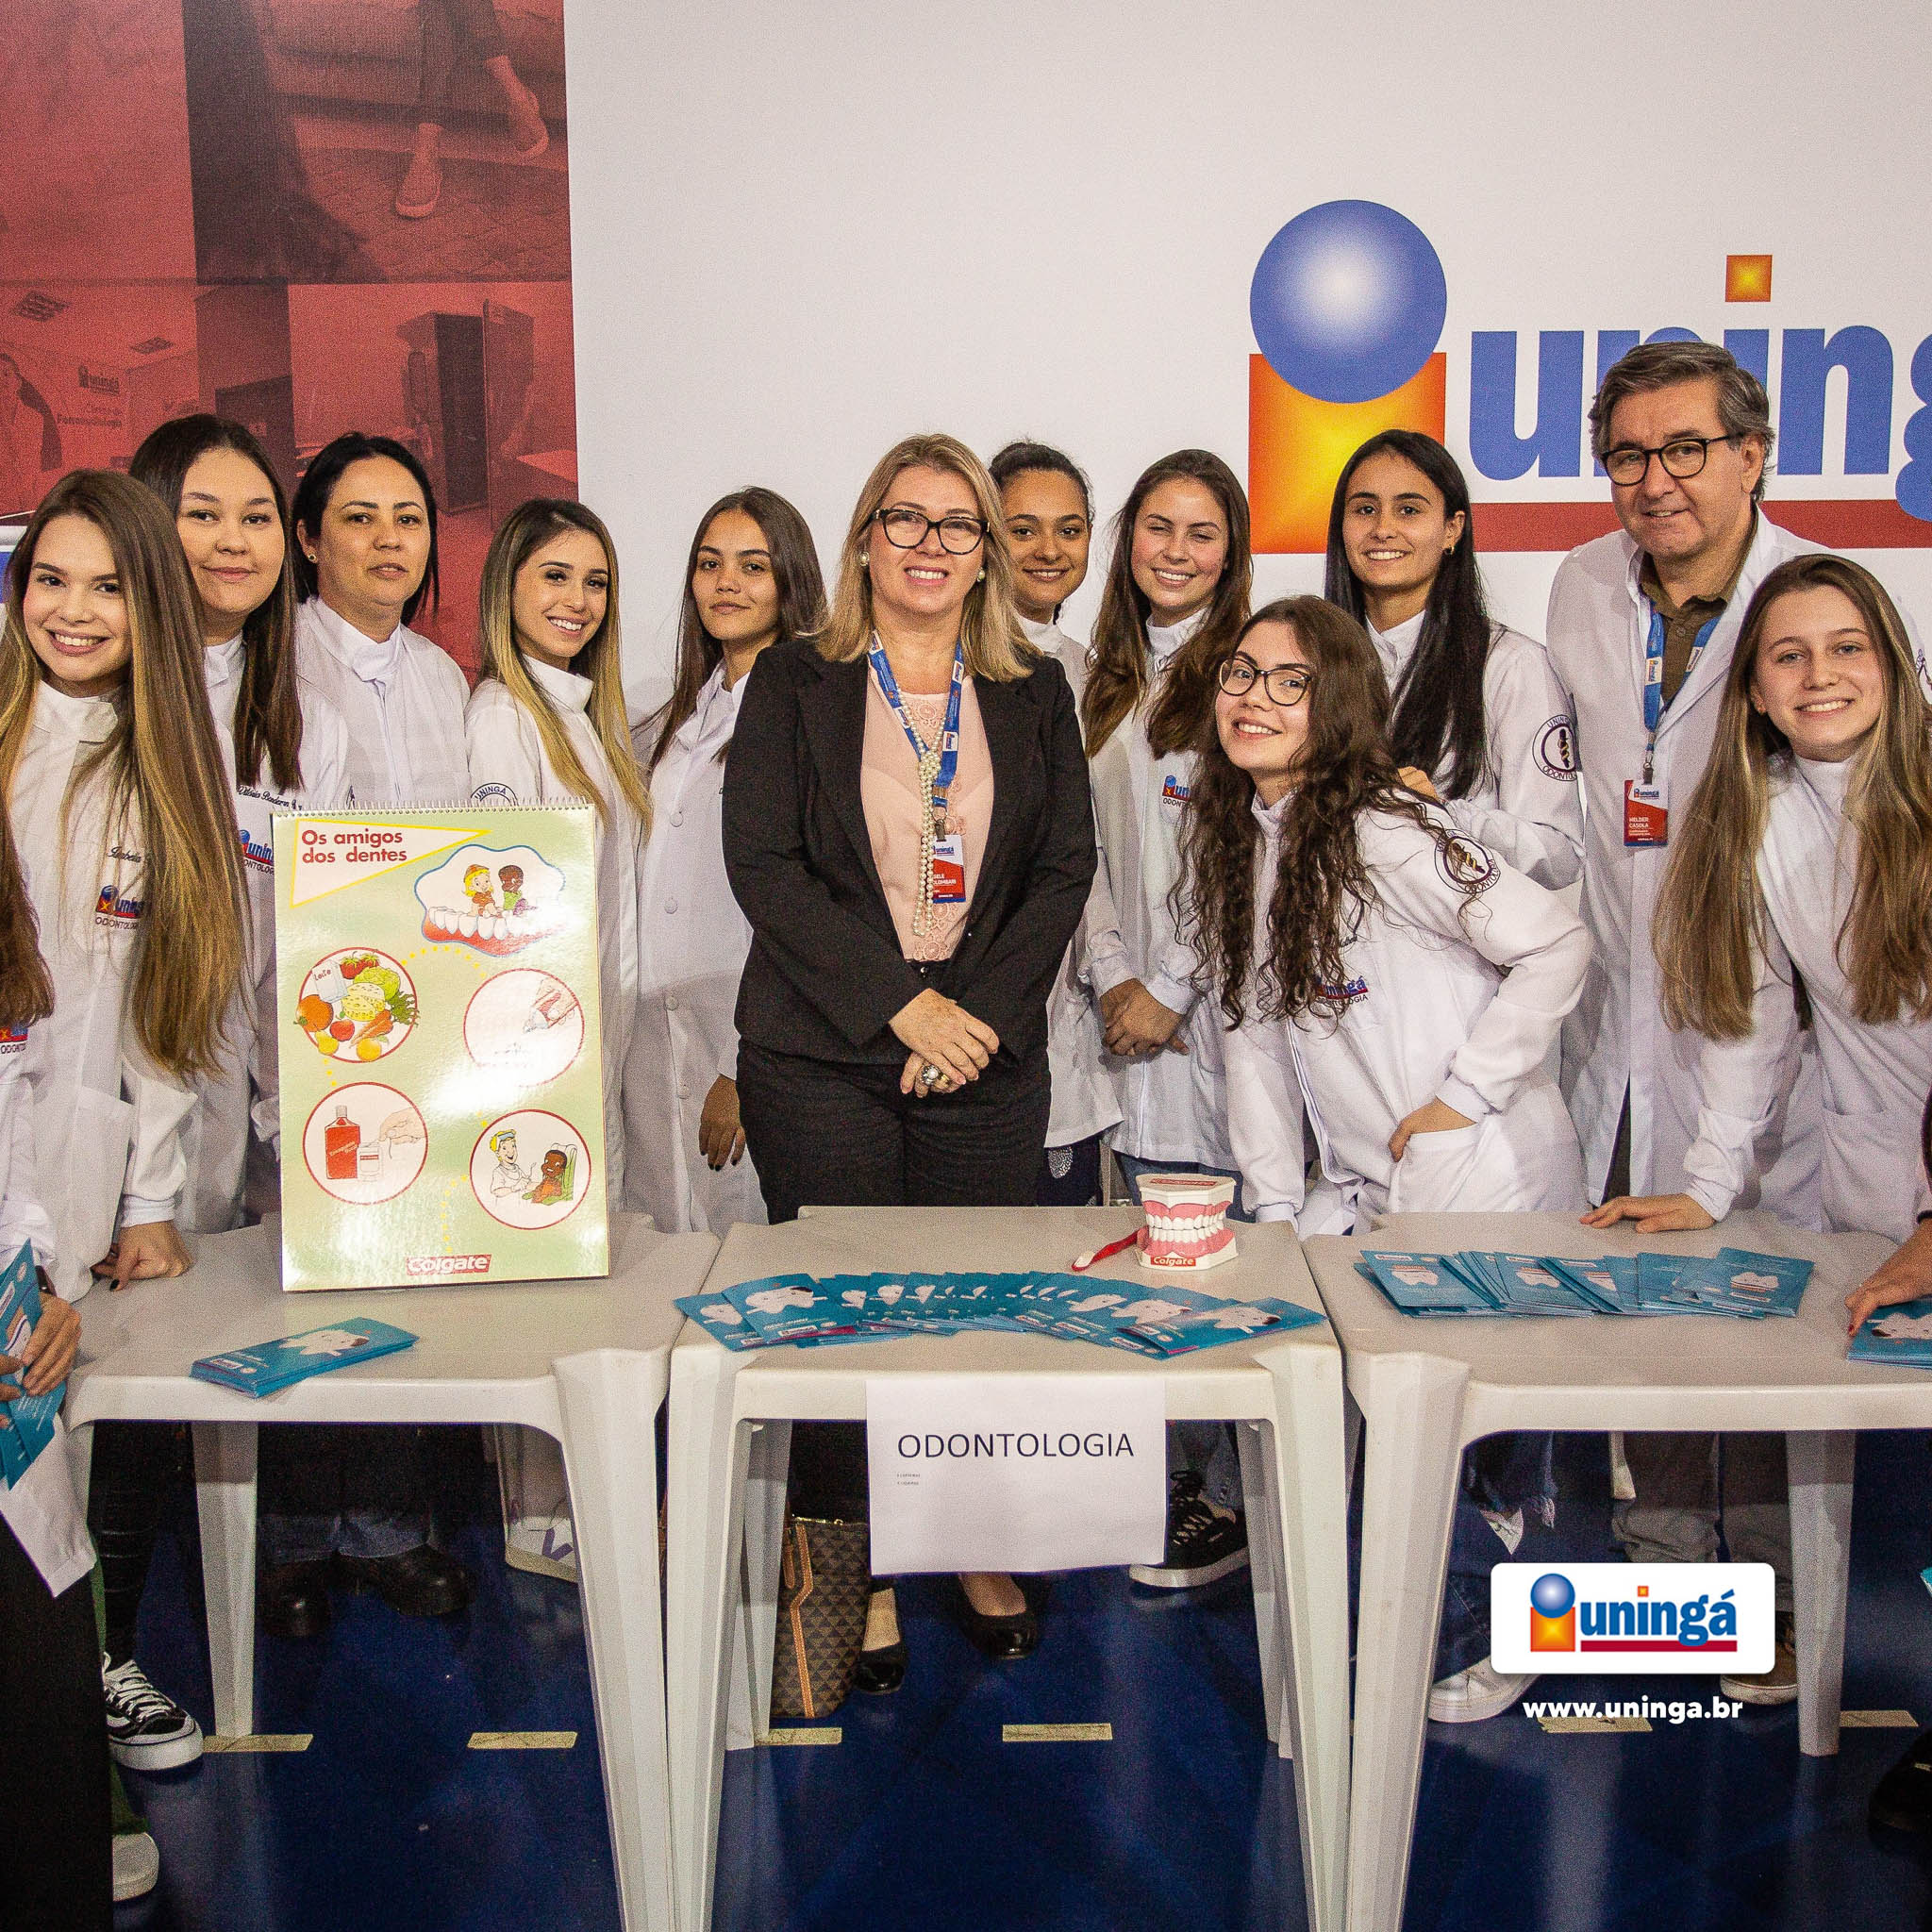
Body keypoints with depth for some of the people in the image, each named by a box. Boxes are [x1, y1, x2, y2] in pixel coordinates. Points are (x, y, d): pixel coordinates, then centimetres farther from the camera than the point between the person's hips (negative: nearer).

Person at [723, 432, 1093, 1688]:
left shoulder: (1036, 694, 12)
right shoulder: (795, 683, 4)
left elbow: (1067, 866, 5)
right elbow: (762, 863, -5)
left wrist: (982, 1009, -9)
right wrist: (901, 1003, -12)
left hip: (988, 1057, 2)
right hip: (822, 1056, -1)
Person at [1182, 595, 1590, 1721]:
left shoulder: (1387, 834, -16)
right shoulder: (1235, 845, 9)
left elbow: (1558, 945, -16)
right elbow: (1257, 1035, 11)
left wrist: (1465, 1090, -15)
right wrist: (1277, 1209, 7)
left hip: (1491, 1182, -7)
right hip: (1369, 1192, 8)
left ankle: (1487, 1648, 20)